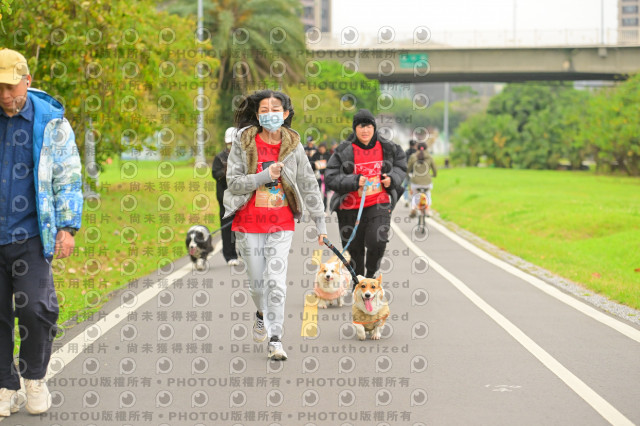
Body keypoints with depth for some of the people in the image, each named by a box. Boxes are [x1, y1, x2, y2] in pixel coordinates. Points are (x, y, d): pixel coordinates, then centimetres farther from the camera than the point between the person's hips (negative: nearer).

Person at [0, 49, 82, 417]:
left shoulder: (50, 122, 1)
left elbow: (68, 177, 4)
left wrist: (67, 226, -3)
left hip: (30, 235, -2)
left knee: (35, 307, -9)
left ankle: (35, 378, 13)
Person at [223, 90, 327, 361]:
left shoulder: (293, 146, 0)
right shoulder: (244, 143, -4)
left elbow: (308, 185, 5)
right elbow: (233, 182, -8)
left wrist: (320, 222, 5)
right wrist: (265, 176, -21)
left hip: (281, 224, 0)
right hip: (249, 223, 0)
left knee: (276, 280, -12)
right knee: (257, 280, 9)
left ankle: (275, 339, -7)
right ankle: (262, 314, 42)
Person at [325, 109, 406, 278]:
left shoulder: (387, 148, 5)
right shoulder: (344, 151, -3)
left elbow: (401, 167, 21)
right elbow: (330, 178, -8)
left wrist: (392, 178, 0)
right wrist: (354, 181, -20)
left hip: (379, 204, 0)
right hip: (350, 208, 0)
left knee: (378, 242, -19)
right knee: (354, 250, 7)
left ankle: (371, 275, 8)